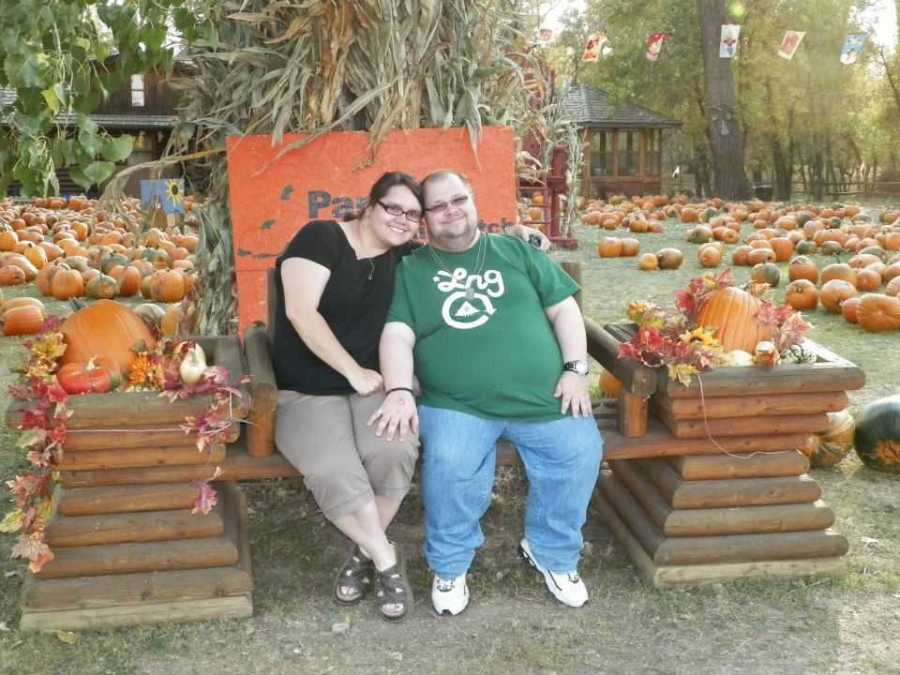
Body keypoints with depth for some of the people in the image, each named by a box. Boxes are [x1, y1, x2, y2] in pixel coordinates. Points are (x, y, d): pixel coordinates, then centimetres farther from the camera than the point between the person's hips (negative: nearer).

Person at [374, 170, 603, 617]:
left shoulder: (517, 252, 16)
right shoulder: (411, 269, 12)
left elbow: (564, 309, 15)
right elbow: (397, 335, 0)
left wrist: (575, 369, 1)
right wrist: (400, 391, -19)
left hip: (542, 398, 2)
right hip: (455, 404, -2)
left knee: (582, 451, -18)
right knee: (448, 461, -30)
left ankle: (552, 553, 10)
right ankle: (450, 567, -2)